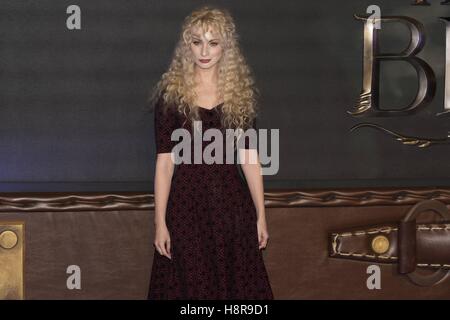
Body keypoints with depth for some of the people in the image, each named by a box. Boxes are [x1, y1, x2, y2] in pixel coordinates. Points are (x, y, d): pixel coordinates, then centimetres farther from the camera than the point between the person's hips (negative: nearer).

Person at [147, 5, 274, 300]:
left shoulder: (241, 91, 3)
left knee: (238, 282, 8)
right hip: (186, 201, -2)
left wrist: (261, 214, 4)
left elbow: (249, 156, 5)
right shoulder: (171, 92, -4)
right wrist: (160, 222, -8)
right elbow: (165, 160, -6)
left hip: (231, 200, 2)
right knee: (189, 285, 6)